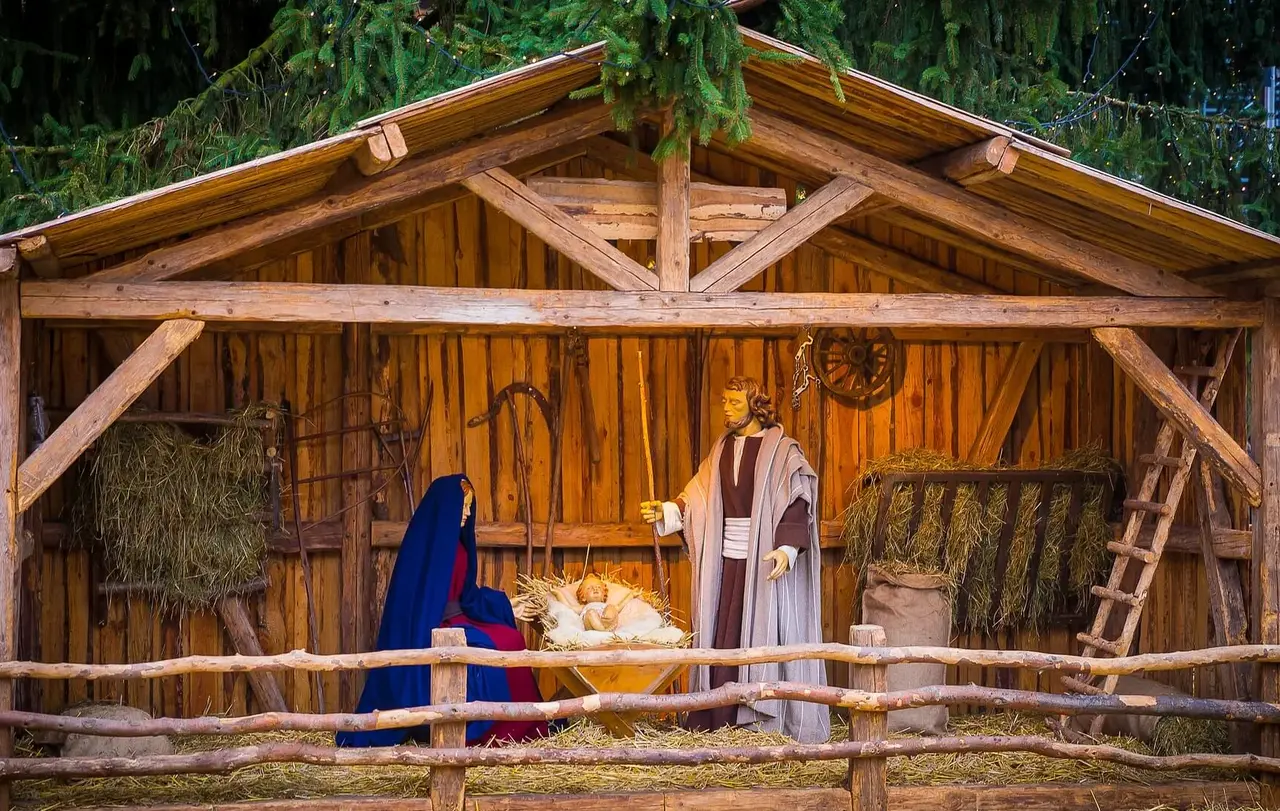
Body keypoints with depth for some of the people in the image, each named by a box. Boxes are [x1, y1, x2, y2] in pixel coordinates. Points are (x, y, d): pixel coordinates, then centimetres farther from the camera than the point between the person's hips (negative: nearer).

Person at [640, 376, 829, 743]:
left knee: (766, 636, -4)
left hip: (766, 558, -6)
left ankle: (768, 719, 0)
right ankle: (722, 720, 8)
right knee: (722, 635, 4)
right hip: (727, 559, 6)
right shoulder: (722, 450, 14)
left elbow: (797, 503, -11)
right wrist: (666, 512, -2)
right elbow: (698, 500, 12)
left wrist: (787, 549, -23)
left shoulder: (781, 451, -4)